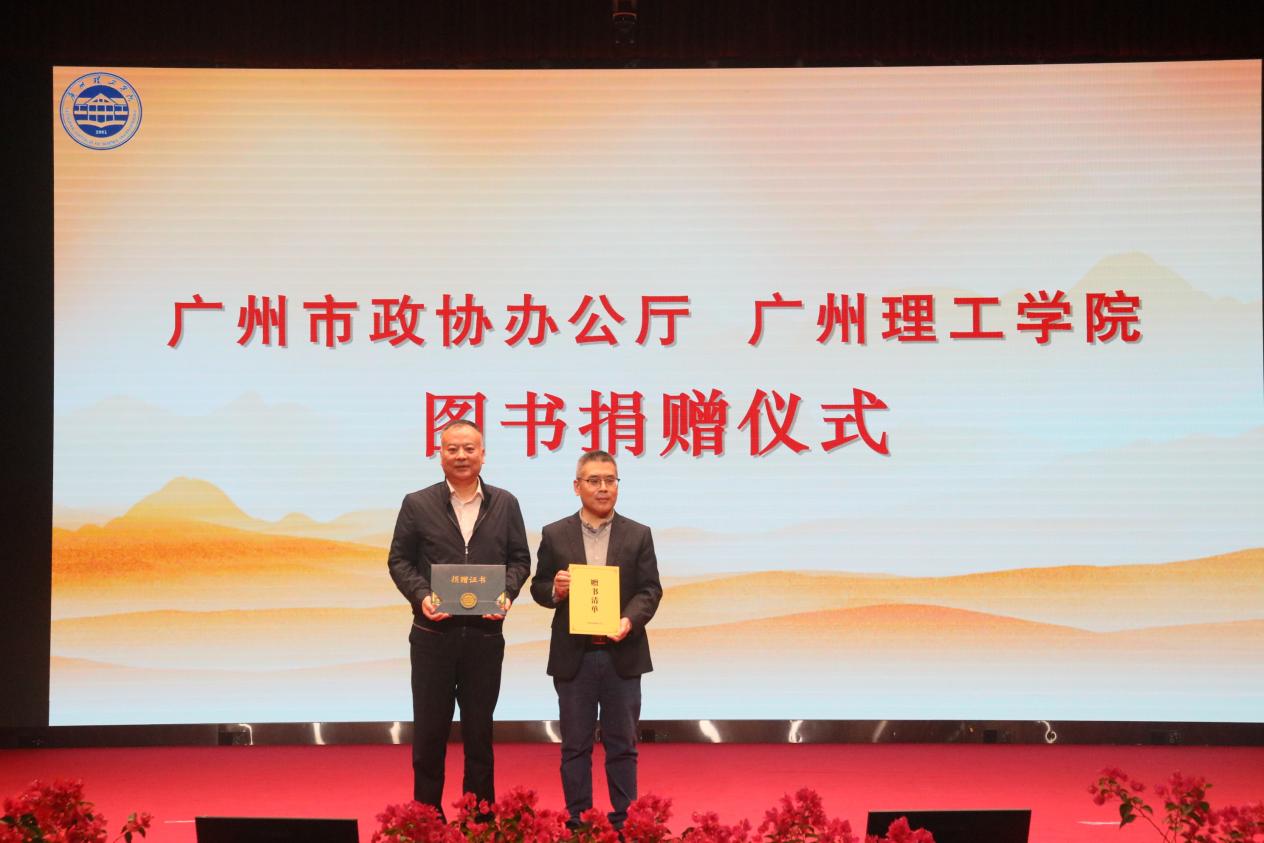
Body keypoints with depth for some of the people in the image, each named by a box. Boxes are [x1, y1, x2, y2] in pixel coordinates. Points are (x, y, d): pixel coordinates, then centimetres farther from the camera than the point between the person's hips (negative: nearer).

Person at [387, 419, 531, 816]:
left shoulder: (505, 504, 6)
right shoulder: (417, 504, 1)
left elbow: (519, 559, 8)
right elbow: (399, 560, 2)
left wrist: (507, 593, -11)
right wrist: (421, 595, -14)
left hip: (485, 634, 1)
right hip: (433, 634, -1)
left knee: (479, 730, 9)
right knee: (429, 729, 6)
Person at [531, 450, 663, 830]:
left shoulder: (638, 535, 4)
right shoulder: (555, 535, 4)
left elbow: (650, 590, 0)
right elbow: (538, 588, 7)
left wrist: (630, 620, -18)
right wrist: (555, 590, -15)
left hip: (623, 654, 0)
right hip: (573, 656, 0)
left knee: (622, 744, 6)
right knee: (575, 745, 7)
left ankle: (624, 823, 14)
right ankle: (577, 823, 14)